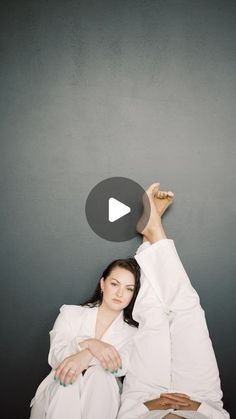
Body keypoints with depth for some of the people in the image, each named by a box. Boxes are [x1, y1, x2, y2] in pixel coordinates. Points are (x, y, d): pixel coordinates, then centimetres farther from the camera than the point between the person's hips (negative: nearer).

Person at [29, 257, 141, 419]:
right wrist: (88, 344, -28)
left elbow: (121, 366, -13)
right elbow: (55, 357, -8)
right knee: (67, 381, -34)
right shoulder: (71, 313, 7)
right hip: (60, 395, -1)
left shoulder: (132, 332, 8)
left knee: (100, 375, -31)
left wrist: (87, 357, -32)